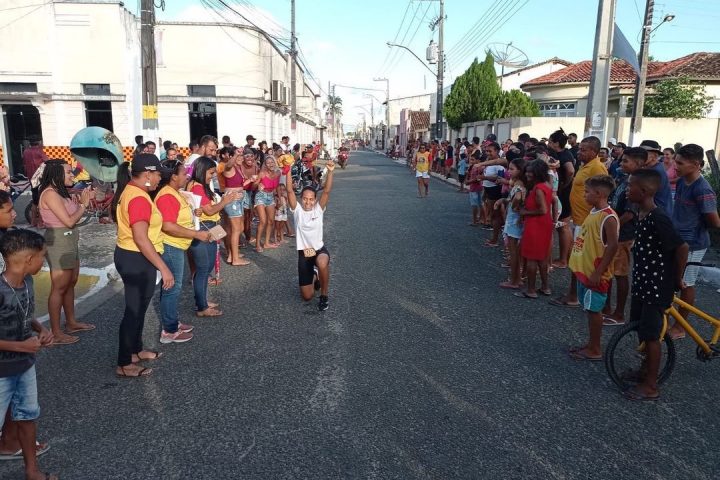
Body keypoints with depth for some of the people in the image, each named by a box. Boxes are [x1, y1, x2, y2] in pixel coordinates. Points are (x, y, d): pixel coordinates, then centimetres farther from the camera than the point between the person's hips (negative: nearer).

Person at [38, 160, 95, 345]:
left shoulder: (61, 192, 11)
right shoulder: (50, 194, -17)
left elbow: (73, 217, 12)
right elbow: (69, 221, -21)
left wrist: (84, 201, 5)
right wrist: (83, 204, -8)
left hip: (69, 241, 10)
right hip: (59, 242, -10)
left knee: (71, 283, 17)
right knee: (59, 288, -3)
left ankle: (71, 323, 30)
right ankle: (56, 333, 5)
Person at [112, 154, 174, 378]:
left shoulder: (129, 191, 9)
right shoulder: (139, 198, -23)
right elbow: (141, 238, -29)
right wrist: (163, 268, -27)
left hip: (129, 256, 11)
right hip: (137, 260, -11)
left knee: (138, 307, 22)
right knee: (134, 310, 1)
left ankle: (136, 350, 37)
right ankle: (124, 364, 13)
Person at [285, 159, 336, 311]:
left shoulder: (319, 209, -6)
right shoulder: (297, 210, -6)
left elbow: (327, 191, -20)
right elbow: (290, 191, -18)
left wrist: (330, 172, -33)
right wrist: (288, 171, -30)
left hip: (320, 249, -1)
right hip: (303, 253, 1)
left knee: (322, 264, -41)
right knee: (307, 296, 5)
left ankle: (324, 296, -14)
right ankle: (314, 277, 43)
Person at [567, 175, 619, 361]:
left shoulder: (608, 217, -19)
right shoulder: (594, 212, 9)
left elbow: (612, 246, -23)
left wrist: (598, 273, -22)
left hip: (595, 274, -9)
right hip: (585, 270, 9)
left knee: (593, 310, 1)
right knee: (590, 309, 17)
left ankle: (595, 350, 12)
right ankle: (591, 344, 29)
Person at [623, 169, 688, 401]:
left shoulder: (658, 218, -25)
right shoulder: (642, 214, 4)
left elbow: (682, 247, -25)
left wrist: (676, 279, -14)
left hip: (656, 286, -9)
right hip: (643, 283, 9)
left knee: (651, 335, 2)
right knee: (641, 329, 20)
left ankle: (650, 386, 15)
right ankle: (645, 369, 38)